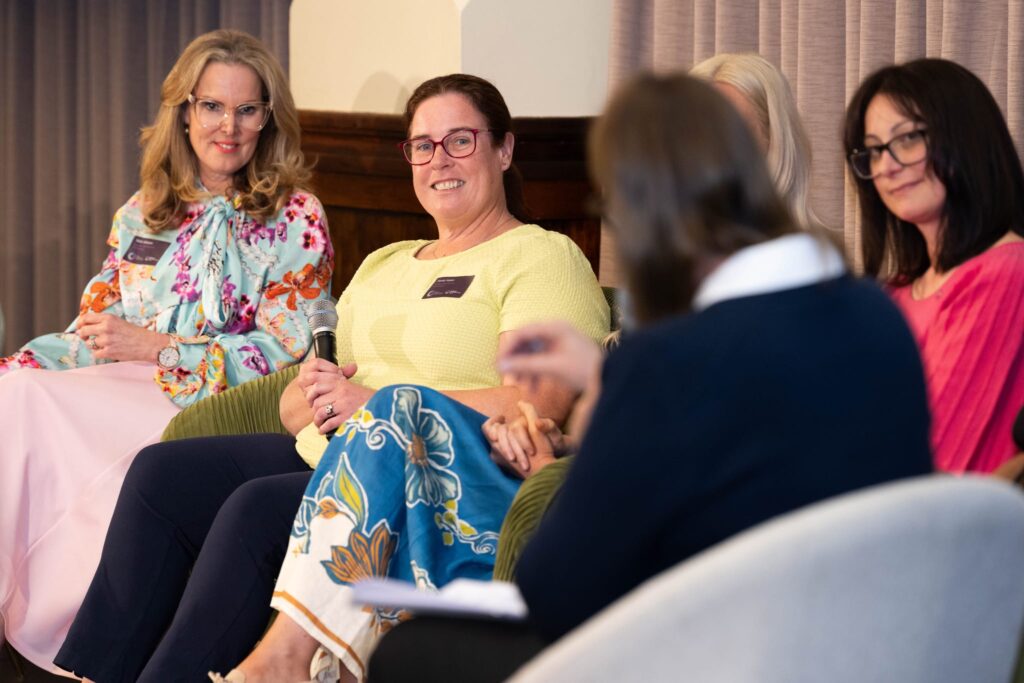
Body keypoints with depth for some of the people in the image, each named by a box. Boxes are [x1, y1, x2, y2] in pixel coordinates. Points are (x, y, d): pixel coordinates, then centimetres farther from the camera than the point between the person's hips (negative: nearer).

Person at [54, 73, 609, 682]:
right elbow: (295, 404, 22)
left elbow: (541, 404, -16)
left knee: (256, 509, -29)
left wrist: (376, 404, -18)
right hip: (326, 460, 8)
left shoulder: (542, 258, 0)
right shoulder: (384, 265, 26)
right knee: (161, 472, -12)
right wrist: (312, 397, -5)